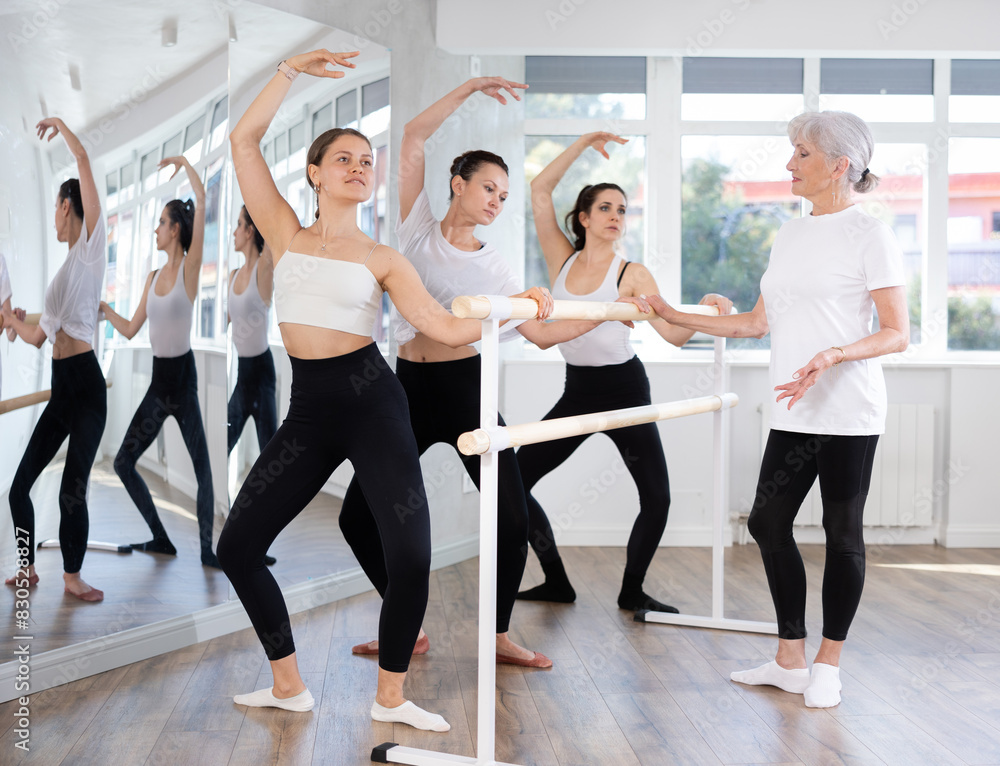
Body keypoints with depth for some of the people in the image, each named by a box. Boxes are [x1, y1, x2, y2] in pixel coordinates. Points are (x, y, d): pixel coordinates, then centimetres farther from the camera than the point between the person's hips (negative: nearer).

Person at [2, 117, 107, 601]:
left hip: (85, 385, -8)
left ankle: (72, 576, 11)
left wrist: (58, 125, 6)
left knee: (72, 492, -4)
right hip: (61, 387, 8)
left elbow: (83, 157, -7)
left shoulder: (91, 244, -1)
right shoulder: (66, 269, 20)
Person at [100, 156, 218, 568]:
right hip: (157, 383, 7)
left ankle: (207, 548, 3)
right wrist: (102, 307, 14)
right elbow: (130, 329, 18)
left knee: (201, 467, -5)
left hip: (183, 379, -7)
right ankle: (161, 538, 17)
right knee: (123, 462, 6)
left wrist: (183, 162, -8)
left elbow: (201, 198, -17)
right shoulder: (153, 277, 12)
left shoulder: (189, 267, -6)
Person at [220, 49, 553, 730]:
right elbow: (245, 139, 5)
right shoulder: (286, 234, 10)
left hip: (369, 399, -2)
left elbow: (446, 327, -2)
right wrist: (292, 70, 7)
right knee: (238, 545, 1)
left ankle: (391, 697, 11)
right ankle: (289, 686, 19)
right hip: (308, 407, 2)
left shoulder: (383, 259, 7)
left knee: (411, 556, -10)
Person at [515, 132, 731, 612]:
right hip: (577, 391, 3)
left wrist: (706, 308, -31)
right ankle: (556, 584, 12)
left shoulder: (632, 274, -6)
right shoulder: (562, 259, 2)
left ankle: (632, 590, 12)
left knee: (657, 498, -9)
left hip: (624, 388, -3)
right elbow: (540, 191, -3)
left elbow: (673, 333, -13)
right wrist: (584, 143, -2)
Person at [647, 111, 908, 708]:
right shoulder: (791, 234, 15)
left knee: (842, 534, 3)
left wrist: (833, 355, -25)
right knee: (768, 523, 7)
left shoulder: (870, 234, -6)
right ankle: (790, 660, 19)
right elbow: (758, 322, 19)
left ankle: (828, 666, 17)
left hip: (849, 413, -7)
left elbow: (897, 334, -9)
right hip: (793, 414, 7)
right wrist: (675, 316, 17)